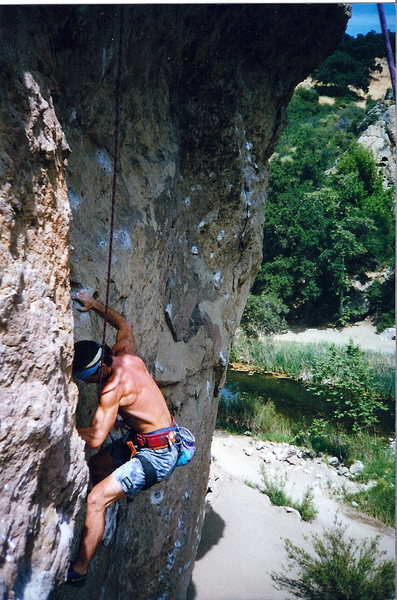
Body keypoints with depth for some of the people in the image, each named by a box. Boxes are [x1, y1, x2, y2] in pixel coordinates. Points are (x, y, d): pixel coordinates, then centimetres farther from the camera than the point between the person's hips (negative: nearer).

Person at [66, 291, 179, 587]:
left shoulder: (113, 386, -26)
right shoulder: (127, 354, -4)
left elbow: (95, 438, -26)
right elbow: (124, 325, 18)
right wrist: (95, 305, 20)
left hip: (157, 454, -10)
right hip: (140, 440, 10)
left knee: (96, 499, -14)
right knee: (94, 467, 18)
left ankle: (78, 572, -3)